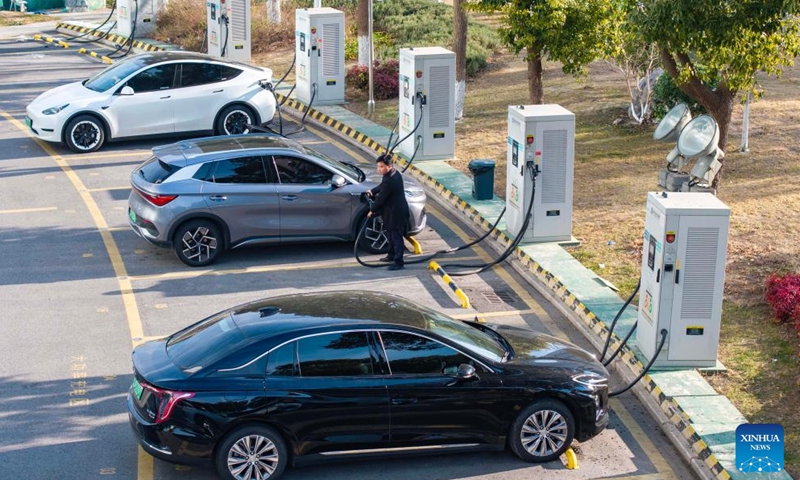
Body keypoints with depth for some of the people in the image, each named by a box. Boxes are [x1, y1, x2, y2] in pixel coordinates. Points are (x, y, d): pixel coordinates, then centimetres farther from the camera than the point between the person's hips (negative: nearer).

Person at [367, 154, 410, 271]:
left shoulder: (389, 180, -29)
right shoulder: (394, 173, 2)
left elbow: (381, 198, -21)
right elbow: (382, 186, 20)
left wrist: (372, 210, -8)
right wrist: (373, 191, 10)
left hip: (395, 213, -10)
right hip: (394, 210, 10)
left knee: (396, 237, -1)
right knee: (391, 234, 24)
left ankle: (398, 262, 7)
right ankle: (392, 255, 39)